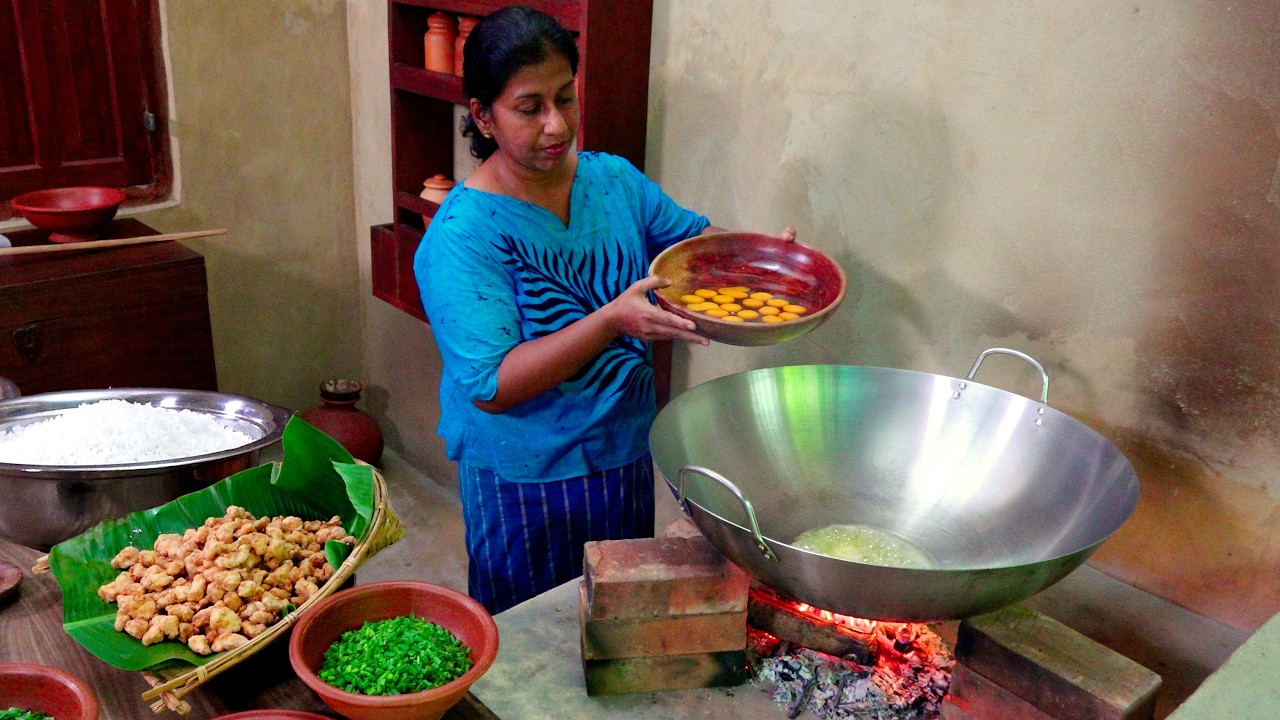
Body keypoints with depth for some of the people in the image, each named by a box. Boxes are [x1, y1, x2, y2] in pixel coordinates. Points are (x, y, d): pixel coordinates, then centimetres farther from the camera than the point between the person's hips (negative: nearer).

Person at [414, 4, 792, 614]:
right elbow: (492, 386, -26)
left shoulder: (613, 179, -2)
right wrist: (612, 322, -36)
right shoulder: (462, 234, -21)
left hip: (626, 456, 6)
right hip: (526, 479, -5)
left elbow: (693, 235, 13)